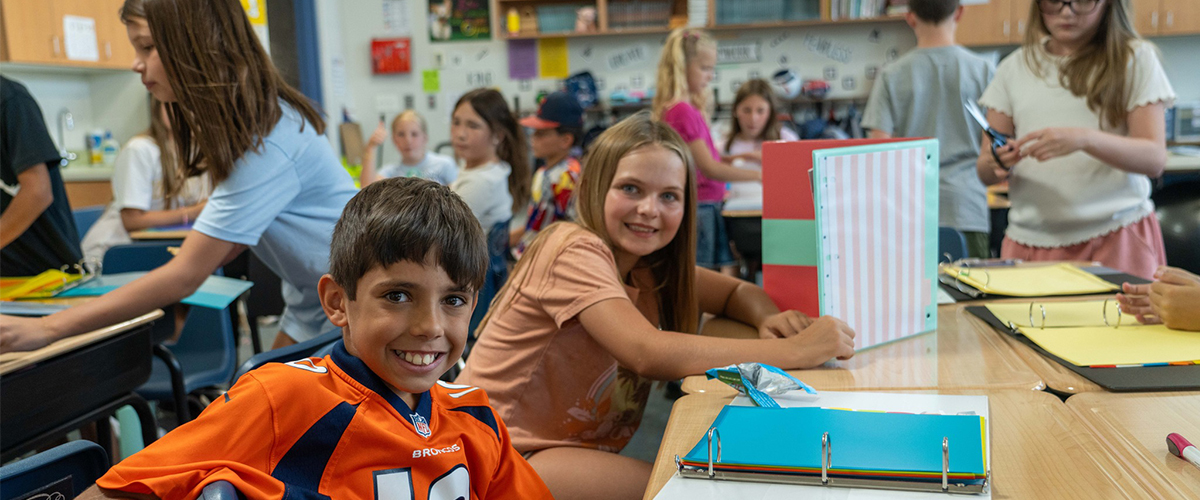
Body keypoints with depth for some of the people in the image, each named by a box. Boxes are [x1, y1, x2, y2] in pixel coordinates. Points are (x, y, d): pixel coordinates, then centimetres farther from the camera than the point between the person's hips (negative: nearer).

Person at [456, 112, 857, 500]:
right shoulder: (576, 250, -19)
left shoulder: (650, 263, 5)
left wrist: (767, 318, -12)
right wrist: (794, 351, -30)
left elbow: (737, 292, 13)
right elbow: (650, 354, -31)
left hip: (578, 449, 8)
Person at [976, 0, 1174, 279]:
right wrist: (996, 164, -16)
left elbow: (1154, 159, -6)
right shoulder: (1014, 67, 10)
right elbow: (985, 173, 8)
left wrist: (1085, 139, -23)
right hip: (1030, 241, 2)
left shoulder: (1134, 59, 4)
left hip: (1116, 235, -2)